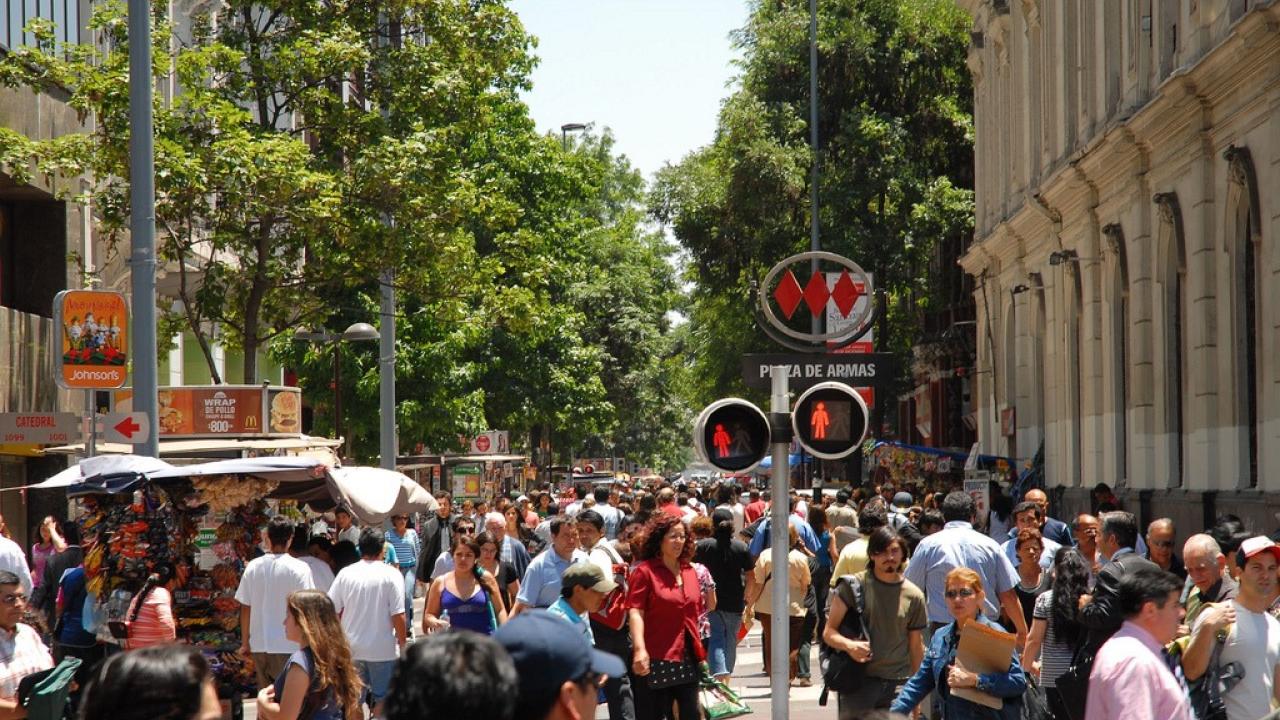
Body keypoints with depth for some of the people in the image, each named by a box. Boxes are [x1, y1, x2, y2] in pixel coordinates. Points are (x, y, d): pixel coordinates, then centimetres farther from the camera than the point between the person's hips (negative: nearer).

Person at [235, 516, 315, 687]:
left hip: (259, 645, 4)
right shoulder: (300, 569, -10)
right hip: (288, 646, -4)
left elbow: (245, 608, 5)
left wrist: (245, 642, 14)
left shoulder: (253, 567, 1)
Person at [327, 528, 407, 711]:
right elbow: (398, 616, -13)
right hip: (383, 648, -3)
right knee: (383, 699, 8)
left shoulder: (345, 573, -1)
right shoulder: (391, 575, -10)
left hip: (351, 648, 3)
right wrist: (402, 644, -1)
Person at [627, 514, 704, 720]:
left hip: (687, 659, 6)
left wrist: (700, 653, 21)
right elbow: (635, 612, -15)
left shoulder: (689, 571, 13)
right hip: (655, 661, -6)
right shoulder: (645, 571, -7)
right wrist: (639, 649, -27)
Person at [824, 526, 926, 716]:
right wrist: (849, 645, -24)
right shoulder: (853, 585, 0)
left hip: (899, 684, 2)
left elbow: (916, 646, 14)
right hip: (857, 680, -2)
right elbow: (829, 632, -2)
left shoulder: (913, 595, 8)